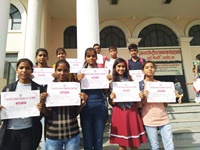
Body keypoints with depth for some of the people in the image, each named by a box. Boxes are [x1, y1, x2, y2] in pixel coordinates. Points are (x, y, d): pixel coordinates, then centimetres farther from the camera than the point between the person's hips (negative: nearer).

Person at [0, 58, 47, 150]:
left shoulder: (39, 88, -1)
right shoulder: (8, 88, 6)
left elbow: (45, 113, 1)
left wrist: (41, 108, -20)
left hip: (29, 131, -2)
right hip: (9, 131, 2)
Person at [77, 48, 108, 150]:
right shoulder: (81, 72, 5)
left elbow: (106, 91, 7)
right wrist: (78, 81, -15)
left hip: (100, 107, 0)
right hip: (86, 108, 0)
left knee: (98, 140, 11)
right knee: (87, 140, 10)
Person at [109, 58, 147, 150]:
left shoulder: (130, 79, 7)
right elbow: (113, 103, 0)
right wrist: (112, 98, -20)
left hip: (132, 111, 2)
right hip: (119, 113, -2)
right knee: (121, 143, 7)